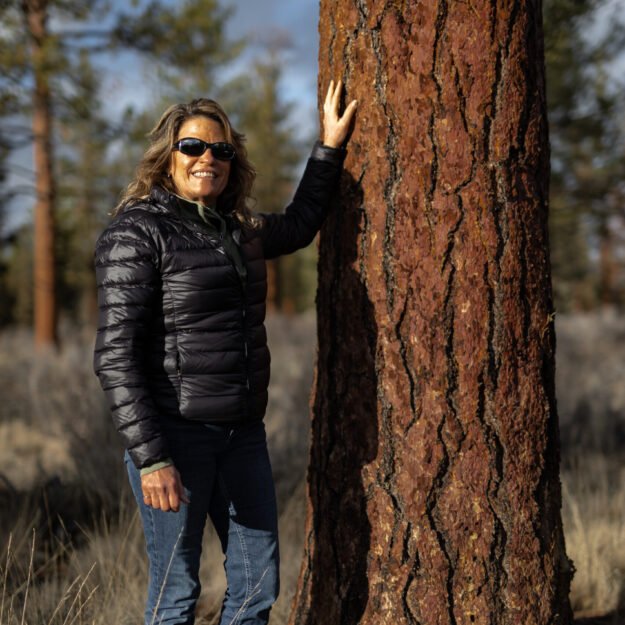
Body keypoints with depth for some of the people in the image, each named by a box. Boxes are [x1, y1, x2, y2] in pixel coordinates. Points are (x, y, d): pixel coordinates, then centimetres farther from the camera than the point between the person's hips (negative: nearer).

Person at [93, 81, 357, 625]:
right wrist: (150, 457, -20)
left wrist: (330, 147, 31)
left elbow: (298, 226, 34)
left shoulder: (238, 229, 11)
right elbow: (116, 356, -14)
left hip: (243, 432, 7)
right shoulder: (137, 233, -9)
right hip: (175, 433, -7)